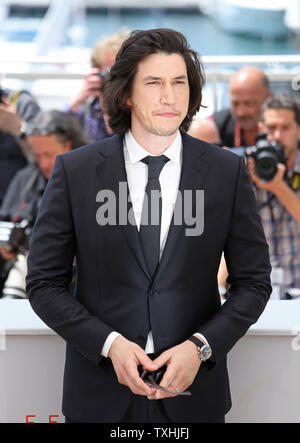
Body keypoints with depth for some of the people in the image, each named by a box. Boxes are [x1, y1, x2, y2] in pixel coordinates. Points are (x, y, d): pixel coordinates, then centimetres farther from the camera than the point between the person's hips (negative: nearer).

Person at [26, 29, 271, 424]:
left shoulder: (228, 172, -3)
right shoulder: (74, 171, -5)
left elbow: (254, 282, 1)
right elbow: (44, 283, -2)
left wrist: (200, 347, -13)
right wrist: (109, 344, -15)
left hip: (193, 391, 1)